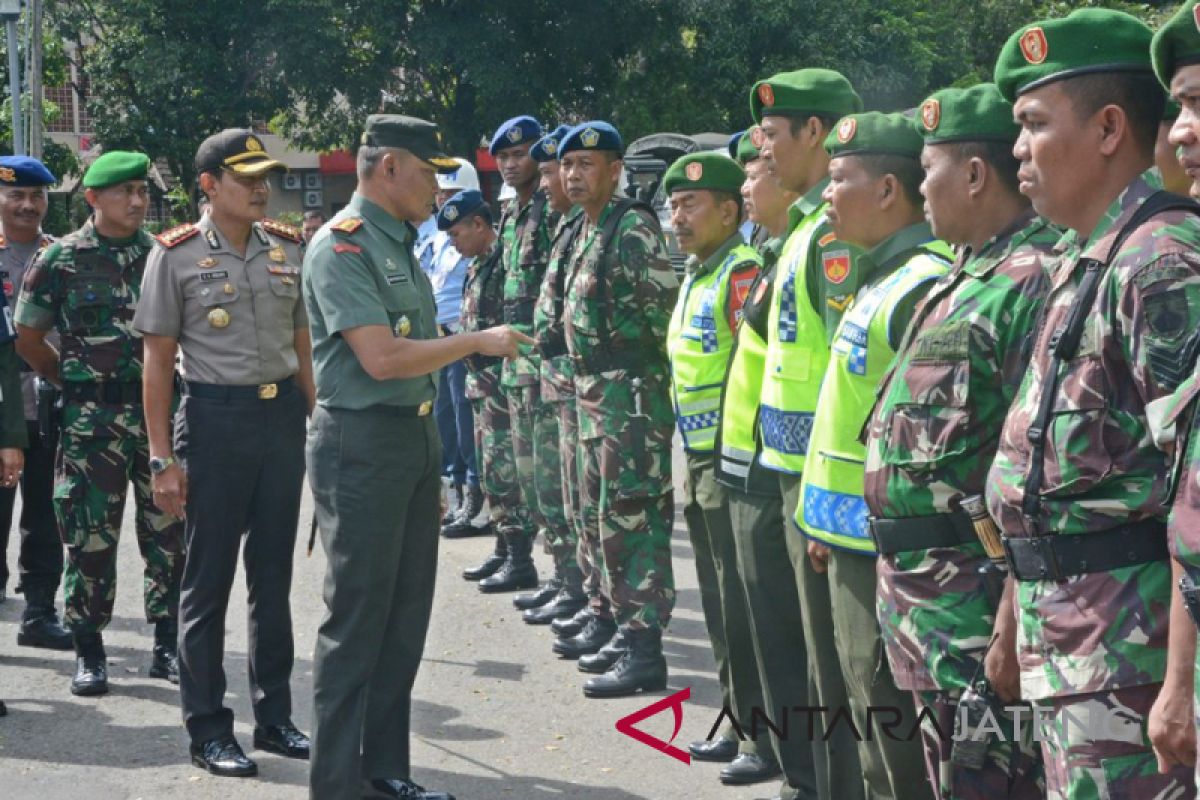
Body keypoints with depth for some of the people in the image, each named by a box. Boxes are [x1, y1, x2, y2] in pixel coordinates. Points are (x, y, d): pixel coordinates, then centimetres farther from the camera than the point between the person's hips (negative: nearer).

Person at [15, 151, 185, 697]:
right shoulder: (62, 259, -2)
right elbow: (28, 338, 3)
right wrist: (77, 384, 5)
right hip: (92, 421, -2)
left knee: (170, 534, 5)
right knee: (90, 539, 2)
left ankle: (167, 645, 18)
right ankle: (89, 652, 15)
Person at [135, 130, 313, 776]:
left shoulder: (288, 248, 7)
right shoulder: (177, 255, -5)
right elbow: (158, 361, -4)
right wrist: (162, 458, -8)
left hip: (283, 414, 4)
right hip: (215, 417, -4)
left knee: (274, 574, 12)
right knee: (208, 579, 3)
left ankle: (274, 715, 24)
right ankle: (208, 730, 12)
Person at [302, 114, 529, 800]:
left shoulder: (401, 243, 14)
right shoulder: (341, 246, -13)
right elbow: (380, 357, -22)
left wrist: (431, 463, 16)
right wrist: (479, 342, -11)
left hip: (416, 440, 9)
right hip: (362, 443, -9)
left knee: (405, 618, 12)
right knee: (356, 622, -3)